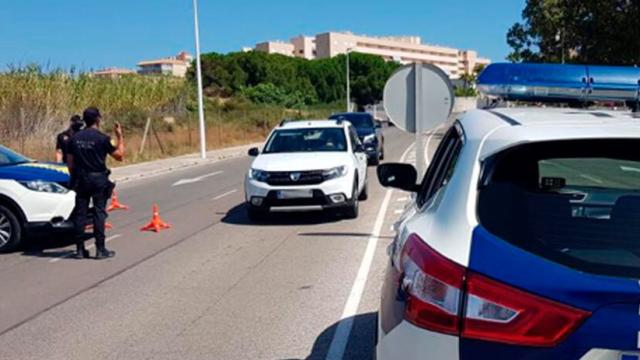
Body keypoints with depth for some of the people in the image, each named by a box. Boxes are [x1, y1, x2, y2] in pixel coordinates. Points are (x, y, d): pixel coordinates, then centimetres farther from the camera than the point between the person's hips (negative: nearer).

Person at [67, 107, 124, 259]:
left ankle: (80, 249, 11)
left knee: (80, 213, 7)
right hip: (98, 179, -4)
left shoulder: (75, 138, 5)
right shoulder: (102, 138, -10)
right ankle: (100, 249, 1)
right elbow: (119, 155, -4)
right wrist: (120, 136, 5)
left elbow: (70, 163, 8)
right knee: (99, 213, 0)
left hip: (80, 180, 4)